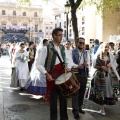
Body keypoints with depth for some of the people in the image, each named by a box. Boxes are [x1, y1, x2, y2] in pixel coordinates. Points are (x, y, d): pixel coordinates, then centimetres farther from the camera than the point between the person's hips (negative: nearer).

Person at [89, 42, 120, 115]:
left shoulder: (111, 55, 4)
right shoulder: (98, 56, -5)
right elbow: (94, 66, -2)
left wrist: (111, 65, -12)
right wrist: (101, 67, -16)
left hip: (110, 75, 3)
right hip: (100, 76, -3)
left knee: (109, 90, 6)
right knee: (101, 91, 0)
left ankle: (104, 104, 29)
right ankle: (102, 107, 12)